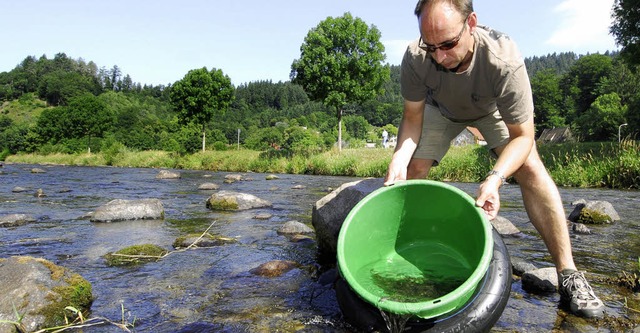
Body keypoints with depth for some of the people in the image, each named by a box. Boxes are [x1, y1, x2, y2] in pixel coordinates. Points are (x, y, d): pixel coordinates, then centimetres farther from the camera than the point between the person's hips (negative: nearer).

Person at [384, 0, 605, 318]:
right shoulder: (415, 58, -34)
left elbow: (522, 136, -31)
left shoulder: (504, 61, -40)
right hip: (441, 109, 2)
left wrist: (495, 178, -48)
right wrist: (399, 157, -36)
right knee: (411, 170, -12)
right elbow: (412, 117, -19)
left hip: (492, 109, -2)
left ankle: (568, 274, -11)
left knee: (531, 169, -19)